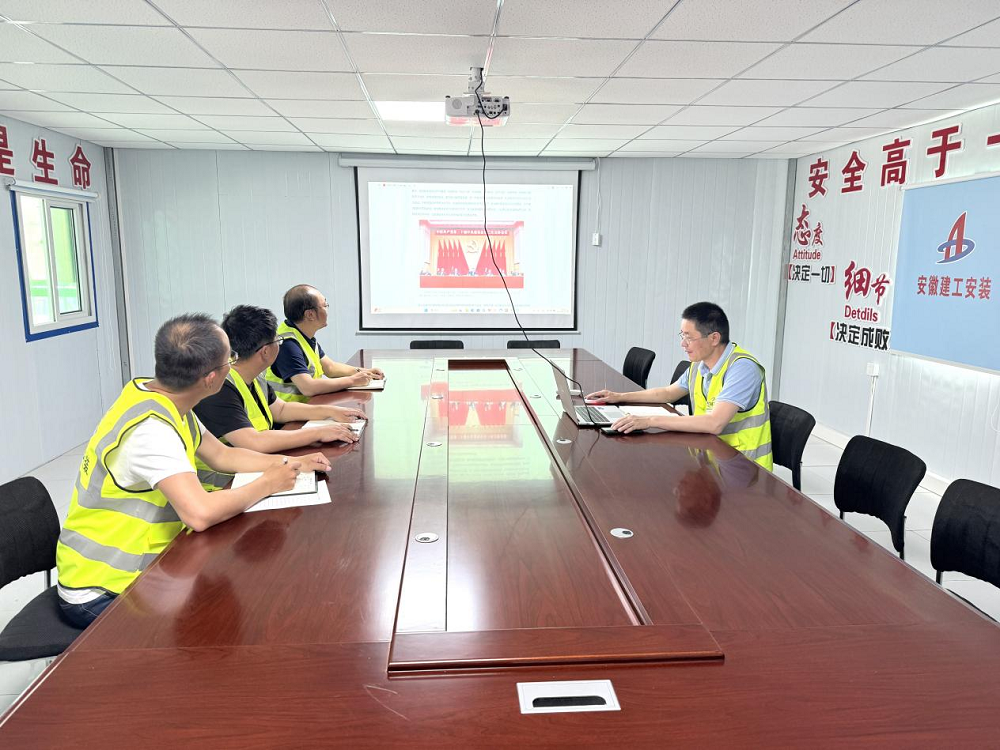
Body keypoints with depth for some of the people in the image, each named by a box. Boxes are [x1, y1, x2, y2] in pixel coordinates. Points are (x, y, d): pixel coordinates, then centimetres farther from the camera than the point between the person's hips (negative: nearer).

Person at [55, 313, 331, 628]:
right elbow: (200, 513, -40)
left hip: (135, 564, 8)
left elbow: (222, 455, 13)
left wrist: (290, 464, -1)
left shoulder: (165, 401, -1)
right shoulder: (151, 429, -30)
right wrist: (268, 484, -23)